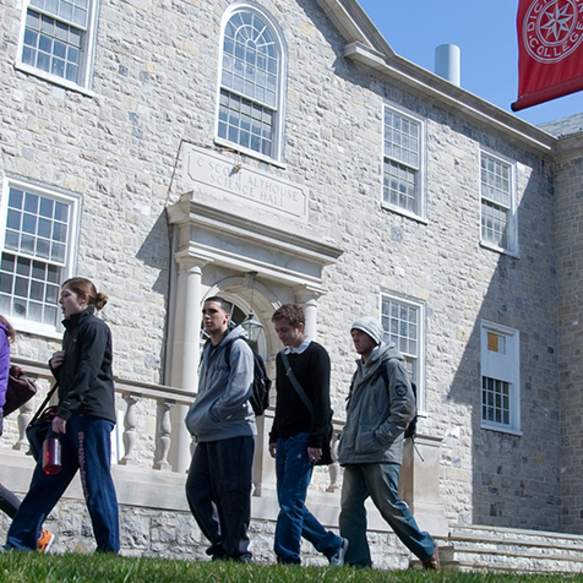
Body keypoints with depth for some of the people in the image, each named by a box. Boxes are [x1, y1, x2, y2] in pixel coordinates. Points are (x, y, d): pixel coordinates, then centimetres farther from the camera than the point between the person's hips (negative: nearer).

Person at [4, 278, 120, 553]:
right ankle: (19, 543, 6)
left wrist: (64, 412, -19)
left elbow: (86, 373, -15)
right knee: (45, 479, 5)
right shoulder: (72, 331, 22)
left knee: (96, 483, -9)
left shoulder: (94, 327, -4)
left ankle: (109, 549, -6)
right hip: (72, 416, 9)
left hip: (92, 414, -9)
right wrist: (55, 365, 4)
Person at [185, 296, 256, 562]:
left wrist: (204, 419, -14)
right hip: (207, 436, 9)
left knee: (232, 495, -4)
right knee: (196, 489, 6)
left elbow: (238, 393, -19)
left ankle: (238, 552, 5)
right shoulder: (209, 350, 18)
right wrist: (196, 419, 6)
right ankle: (221, 543, 15)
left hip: (234, 433, -8)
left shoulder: (238, 348, -8)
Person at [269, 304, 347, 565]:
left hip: (303, 438, -8)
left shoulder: (316, 354, -5)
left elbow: (321, 401, -12)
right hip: (285, 438, 8)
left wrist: (315, 440, -18)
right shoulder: (282, 357, 18)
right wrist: (274, 436, 18)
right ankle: (333, 545, 16)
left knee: (291, 501, -11)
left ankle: (287, 559, -8)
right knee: (288, 502, 6)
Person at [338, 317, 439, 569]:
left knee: (389, 505, -5)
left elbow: (405, 407, -10)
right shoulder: (361, 371, 24)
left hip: (380, 453, -8)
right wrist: (346, 441, 15)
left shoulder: (391, 364, 0)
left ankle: (427, 551, 13)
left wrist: (379, 437, -15)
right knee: (350, 508, -2)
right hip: (354, 453, 8)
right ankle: (357, 563, -1)